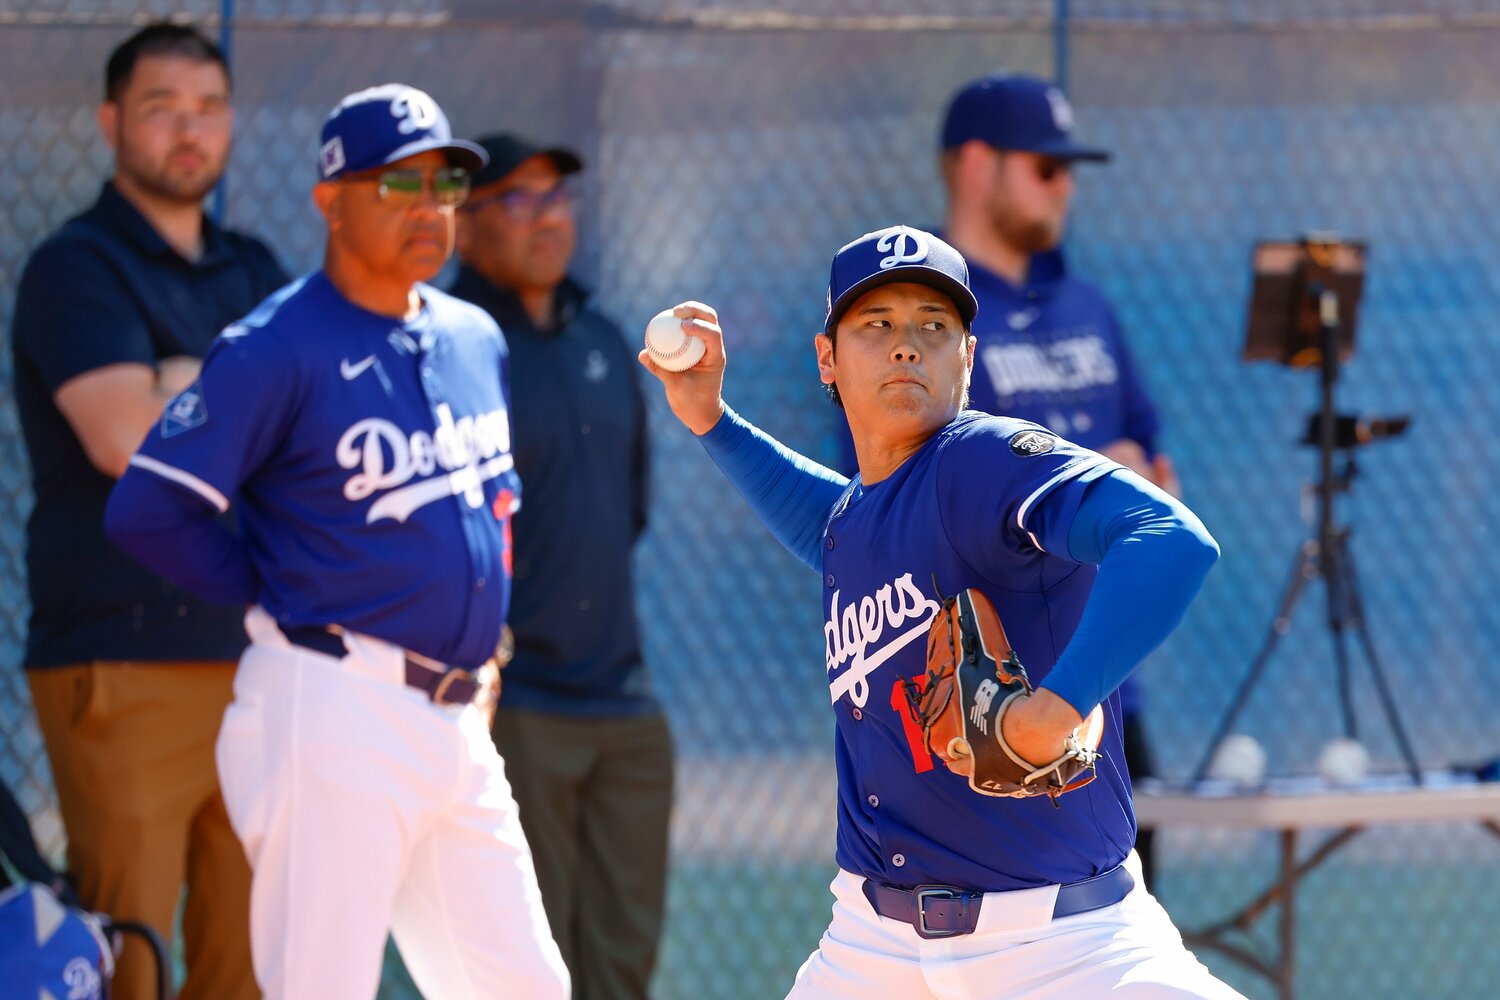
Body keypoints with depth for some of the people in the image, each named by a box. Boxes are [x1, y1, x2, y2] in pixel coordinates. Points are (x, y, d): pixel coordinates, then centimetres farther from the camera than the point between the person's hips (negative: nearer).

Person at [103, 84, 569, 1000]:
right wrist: (280, 593, -4)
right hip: (335, 710, -8)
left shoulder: (476, 340, 14)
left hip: (457, 715, 8)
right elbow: (148, 511, -13)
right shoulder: (278, 349, -9)